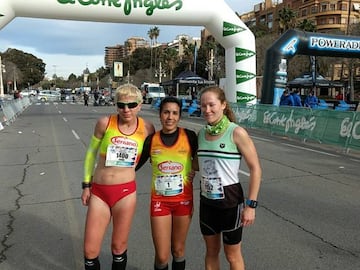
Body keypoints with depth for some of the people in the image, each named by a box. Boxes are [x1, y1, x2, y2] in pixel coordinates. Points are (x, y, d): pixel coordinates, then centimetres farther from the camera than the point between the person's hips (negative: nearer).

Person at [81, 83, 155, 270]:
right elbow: (91, 153, 5)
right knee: (90, 250, 6)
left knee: (119, 247, 13)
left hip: (126, 192, 0)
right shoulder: (105, 122, -7)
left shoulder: (147, 128, -5)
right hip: (98, 191, 1)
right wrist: (86, 185, 6)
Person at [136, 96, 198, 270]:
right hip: (159, 201, 0)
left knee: (178, 250, 16)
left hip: (183, 200, 0)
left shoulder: (189, 136, -7)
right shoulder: (151, 140, -4)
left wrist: (194, 171, -7)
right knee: (161, 256, 4)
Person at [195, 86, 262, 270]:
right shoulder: (201, 133, 0)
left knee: (232, 255, 14)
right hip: (207, 201, 5)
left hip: (230, 201, -5)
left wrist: (251, 204, -15)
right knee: (211, 252, 20)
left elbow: (255, 169, -14)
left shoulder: (236, 133, -17)